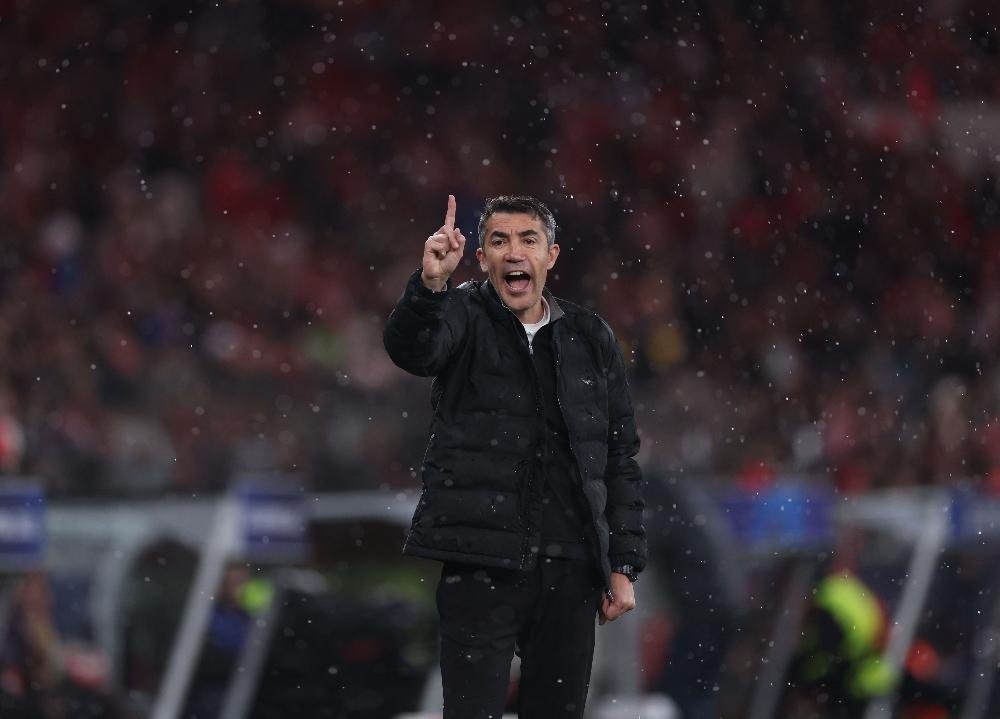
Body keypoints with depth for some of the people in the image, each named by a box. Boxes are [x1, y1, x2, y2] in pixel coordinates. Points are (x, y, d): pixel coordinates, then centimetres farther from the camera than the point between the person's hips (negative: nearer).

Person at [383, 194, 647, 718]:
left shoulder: (591, 339, 11)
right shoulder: (465, 318, 2)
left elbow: (620, 457, 13)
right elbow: (411, 347, -22)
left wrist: (624, 566, 7)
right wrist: (429, 284, -43)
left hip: (570, 571, 3)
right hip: (481, 567, -3)